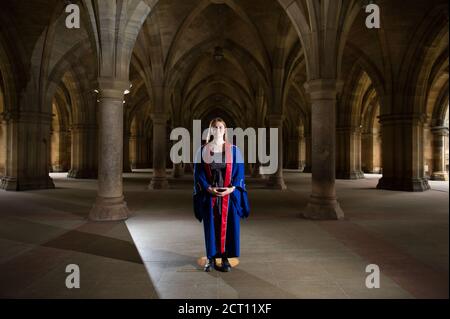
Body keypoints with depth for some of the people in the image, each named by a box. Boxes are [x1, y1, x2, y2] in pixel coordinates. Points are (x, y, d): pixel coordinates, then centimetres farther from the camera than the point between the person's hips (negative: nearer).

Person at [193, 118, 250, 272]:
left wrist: (231, 189, -14)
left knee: (227, 225, 4)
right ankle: (211, 258, 20)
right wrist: (208, 188, -13)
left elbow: (239, 171, -1)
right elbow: (198, 172, 0)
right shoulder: (202, 150, 3)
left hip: (229, 194, 0)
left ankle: (225, 258, 18)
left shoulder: (234, 150, 1)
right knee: (210, 226, 7)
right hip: (209, 194, 1)